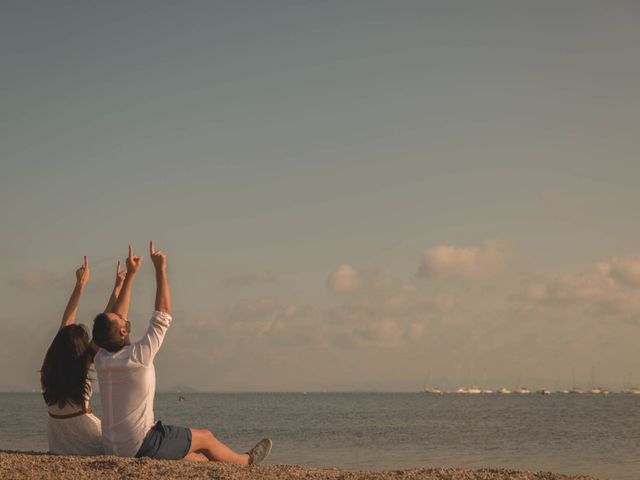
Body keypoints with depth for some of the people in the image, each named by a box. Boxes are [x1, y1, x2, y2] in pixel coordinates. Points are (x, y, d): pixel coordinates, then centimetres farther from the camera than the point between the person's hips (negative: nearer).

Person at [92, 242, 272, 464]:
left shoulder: (101, 360, 0)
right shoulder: (137, 356, -21)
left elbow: (116, 315, 14)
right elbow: (163, 313, -13)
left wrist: (130, 274, 16)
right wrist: (160, 269, -8)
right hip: (141, 445, -8)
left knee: (198, 458, 19)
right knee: (205, 438, 14)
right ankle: (247, 461, 36)